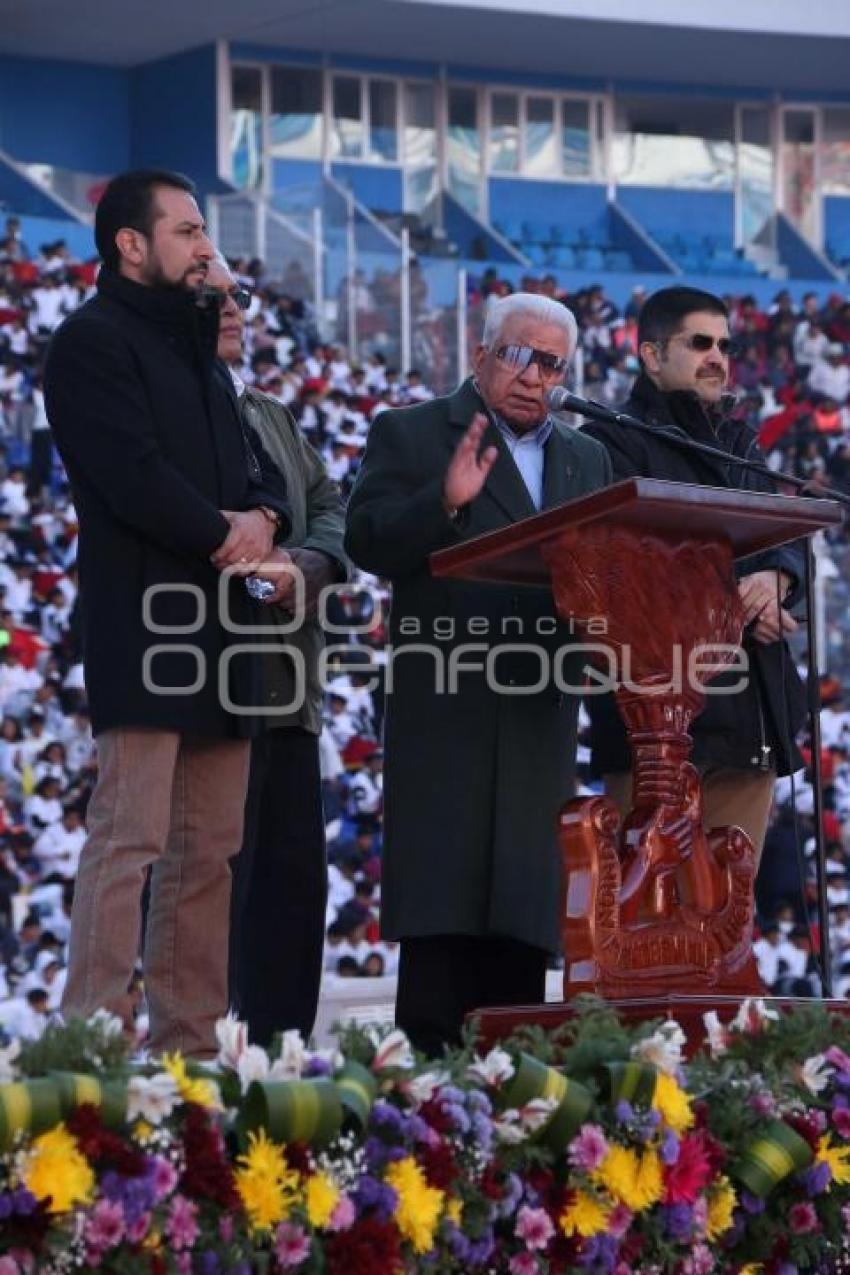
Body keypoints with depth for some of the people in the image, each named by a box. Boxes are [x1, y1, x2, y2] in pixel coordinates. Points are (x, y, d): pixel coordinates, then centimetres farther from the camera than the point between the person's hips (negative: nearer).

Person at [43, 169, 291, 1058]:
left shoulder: (196, 346, 23)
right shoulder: (92, 342, -5)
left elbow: (256, 472, 20)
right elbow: (134, 476, -17)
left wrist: (261, 519, -2)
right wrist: (222, 533, -8)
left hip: (217, 620, 9)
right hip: (145, 620, -9)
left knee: (209, 850, 7)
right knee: (129, 837, -13)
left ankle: (189, 1044, 9)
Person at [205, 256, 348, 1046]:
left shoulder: (272, 417, 24)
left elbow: (329, 504, 18)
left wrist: (314, 559, -4)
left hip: (287, 684, 8)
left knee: (296, 874, 7)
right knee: (219, 879, -9)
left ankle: (281, 1044, 10)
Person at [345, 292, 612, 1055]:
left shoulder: (587, 461, 21)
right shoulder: (409, 435, 7)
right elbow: (368, 542, -5)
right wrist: (444, 501, -20)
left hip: (540, 713, 5)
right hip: (445, 708, -5)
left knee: (524, 907, 3)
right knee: (441, 906, -9)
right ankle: (431, 1059, -9)